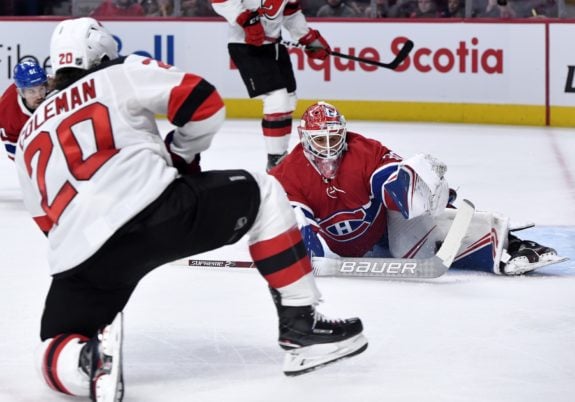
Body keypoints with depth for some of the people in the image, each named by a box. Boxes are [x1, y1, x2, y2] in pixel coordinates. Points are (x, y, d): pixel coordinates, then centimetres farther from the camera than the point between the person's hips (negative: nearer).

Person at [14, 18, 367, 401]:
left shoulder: (29, 137, 29)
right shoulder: (120, 75, 15)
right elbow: (204, 103, 7)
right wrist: (180, 155, 26)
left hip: (79, 255, 3)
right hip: (154, 213, -3)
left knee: (59, 355, 20)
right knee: (262, 193, 19)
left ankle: (90, 358, -17)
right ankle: (302, 326, 12)